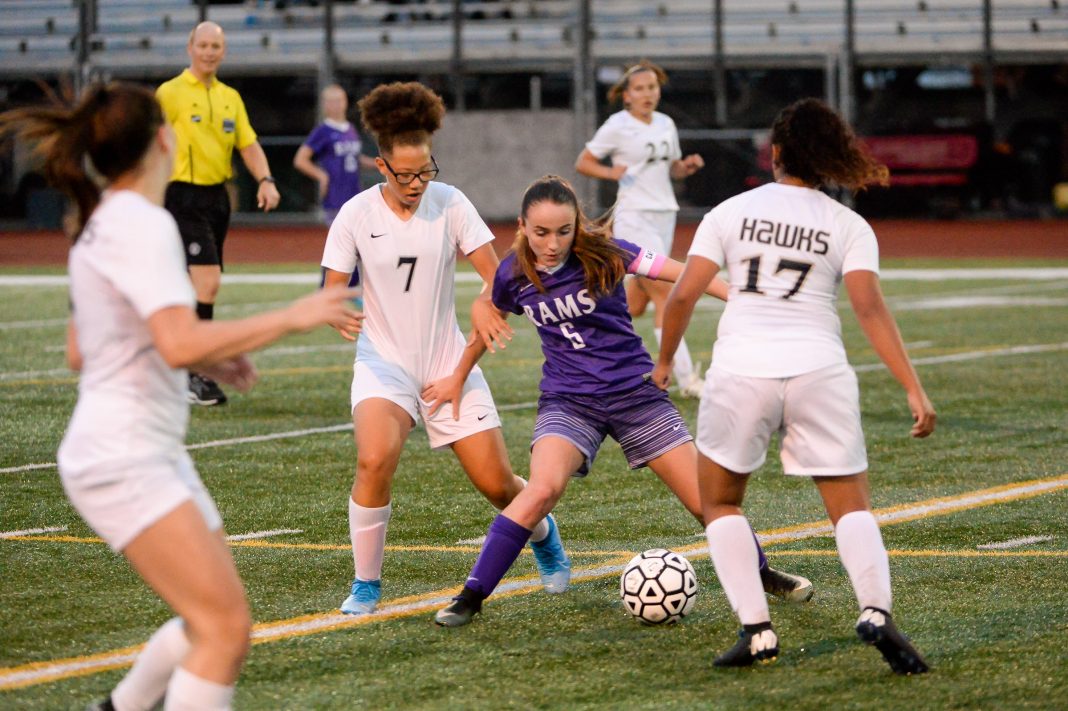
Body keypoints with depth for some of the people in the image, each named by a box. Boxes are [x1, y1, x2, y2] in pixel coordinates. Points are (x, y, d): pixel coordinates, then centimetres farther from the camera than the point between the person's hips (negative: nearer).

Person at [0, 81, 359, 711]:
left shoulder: (104, 225, 13)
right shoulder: (142, 224, -16)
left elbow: (80, 353, 22)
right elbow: (181, 343, -29)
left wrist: (208, 360, 18)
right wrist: (290, 318, -21)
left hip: (154, 454, 10)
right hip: (123, 462, -10)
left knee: (214, 617, 16)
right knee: (226, 626, -15)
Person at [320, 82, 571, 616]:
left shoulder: (450, 204, -7)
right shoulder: (356, 215, -9)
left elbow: (497, 279, -6)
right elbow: (333, 291, -5)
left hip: (448, 362, 1)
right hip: (384, 362, -1)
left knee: (497, 484, 1)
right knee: (375, 460, -29)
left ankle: (543, 534, 38)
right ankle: (365, 586, -13)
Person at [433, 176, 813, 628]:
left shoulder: (602, 254, -12)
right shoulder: (513, 275, -5)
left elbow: (682, 274, -11)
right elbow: (488, 321, 16)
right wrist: (457, 379, 25)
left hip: (636, 393, 0)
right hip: (567, 400, 0)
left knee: (706, 500, 2)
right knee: (543, 489, -28)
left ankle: (760, 573, 30)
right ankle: (470, 597, -22)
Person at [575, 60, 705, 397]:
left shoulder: (666, 124, 12)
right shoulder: (617, 126, -6)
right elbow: (582, 163, -2)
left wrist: (688, 166, 0)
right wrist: (613, 172, -19)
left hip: (664, 215, 7)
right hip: (634, 217, -7)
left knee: (636, 303, 9)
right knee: (664, 293, -13)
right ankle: (685, 377, -14)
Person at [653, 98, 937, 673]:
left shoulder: (730, 213, 7)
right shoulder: (848, 226, 6)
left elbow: (683, 295, 4)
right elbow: (870, 310, -6)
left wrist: (664, 361, 19)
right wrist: (914, 390, -8)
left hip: (740, 370, 0)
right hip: (818, 372, 0)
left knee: (719, 502, 18)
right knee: (851, 507, 7)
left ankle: (756, 630, 4)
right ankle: (876, 611, -19)